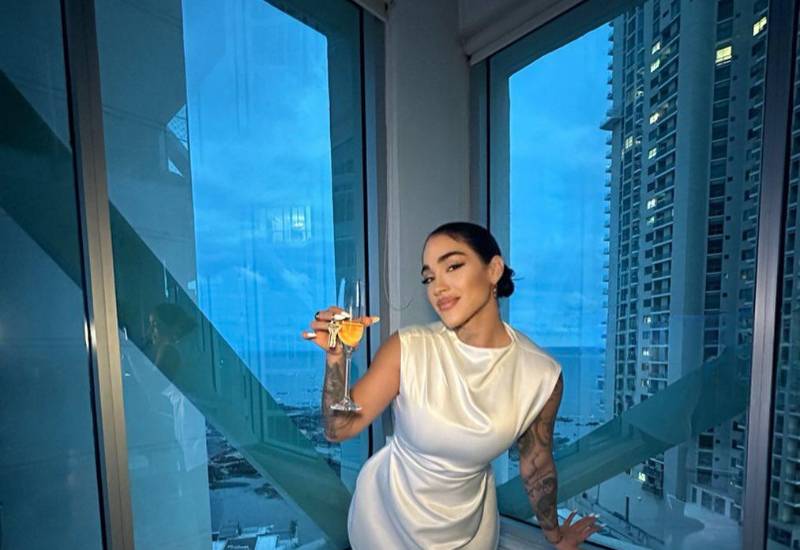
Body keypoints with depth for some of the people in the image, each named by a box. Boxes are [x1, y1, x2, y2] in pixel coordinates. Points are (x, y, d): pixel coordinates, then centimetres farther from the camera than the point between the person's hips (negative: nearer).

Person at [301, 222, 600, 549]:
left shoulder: (542, 374, -21)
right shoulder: (406, 349, -25)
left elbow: (536, 463, -3)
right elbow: (339, 429, -19)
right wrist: (336, 357, -36)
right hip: (387, 517, 0)